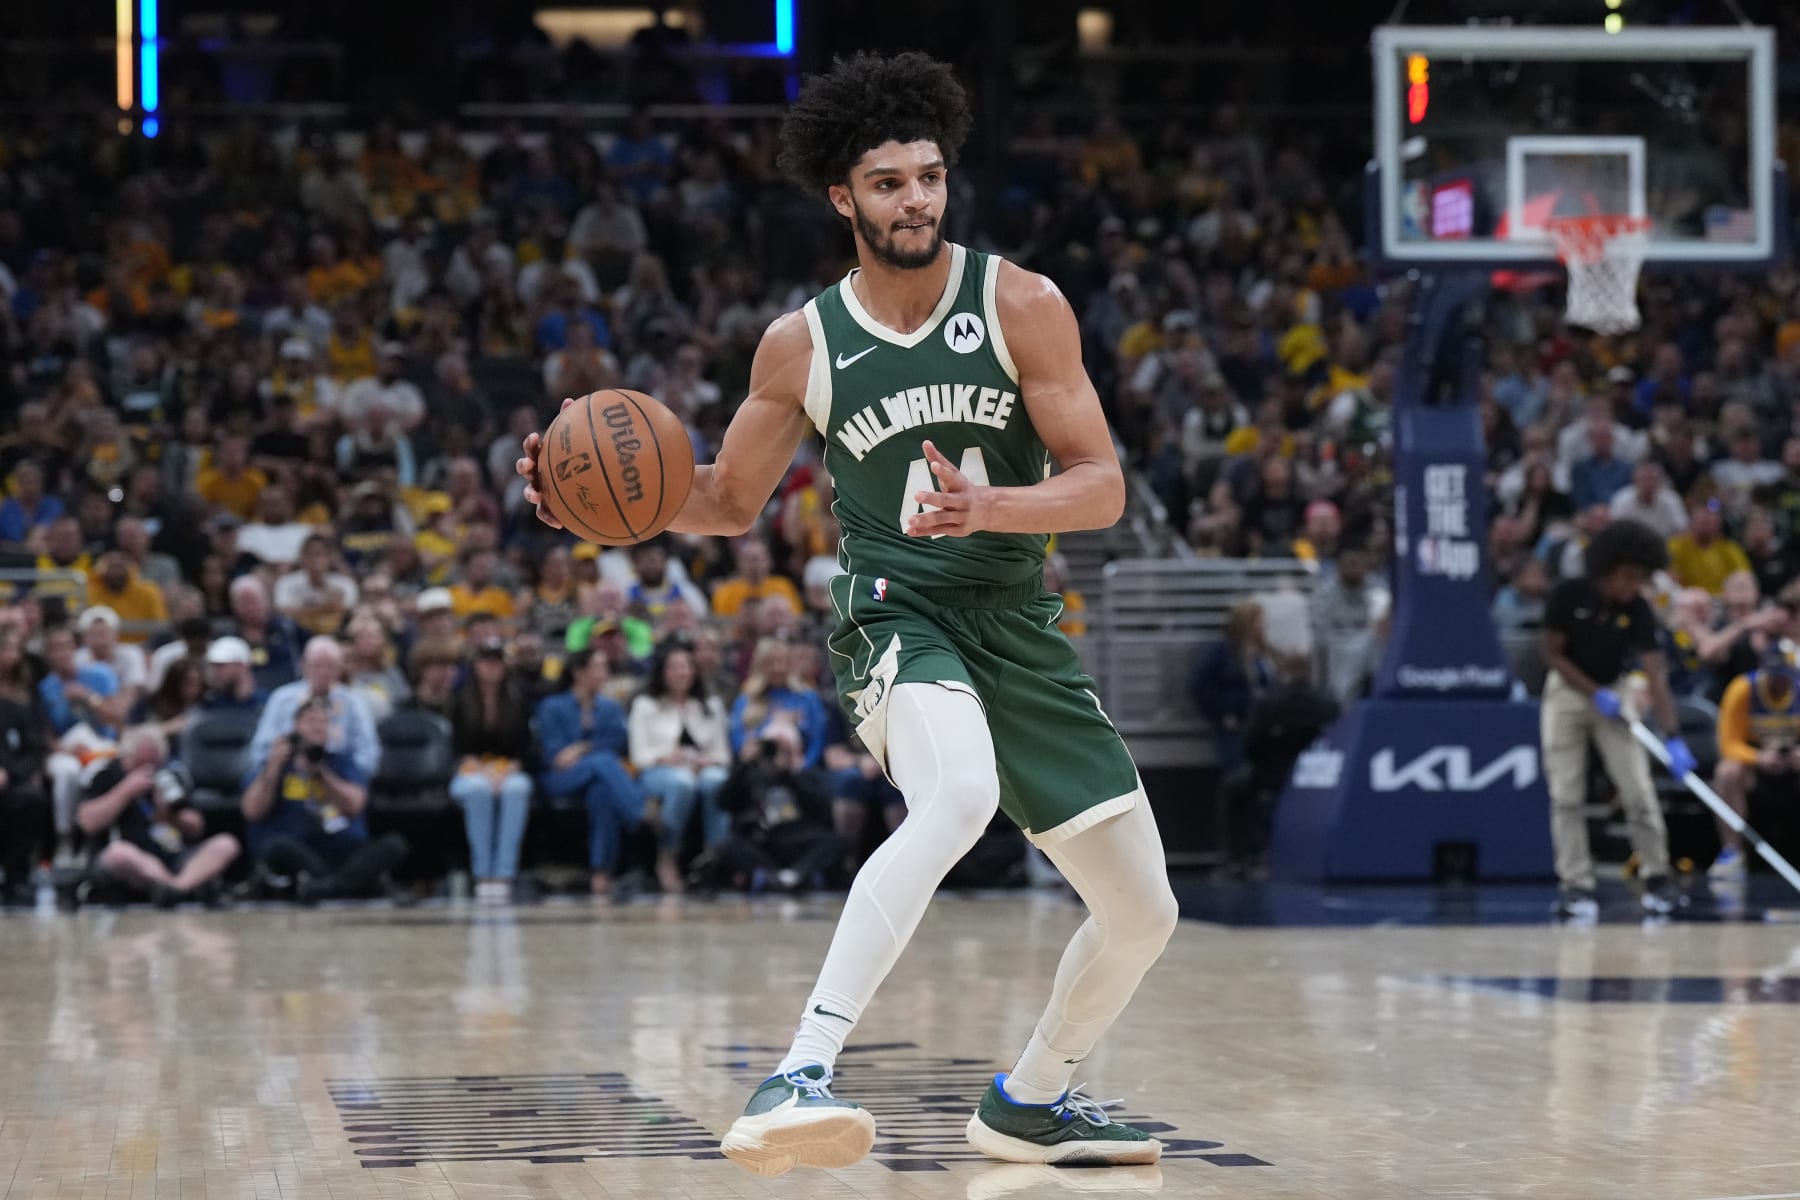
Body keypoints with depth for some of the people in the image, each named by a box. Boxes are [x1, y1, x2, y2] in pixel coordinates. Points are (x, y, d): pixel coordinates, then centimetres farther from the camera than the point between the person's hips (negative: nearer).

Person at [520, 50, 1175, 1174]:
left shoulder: (1021, 305, -4)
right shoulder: (802, 344, -1)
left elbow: (1103, 487, -8)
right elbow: (731, 500, 12)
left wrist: (990, 507, -27)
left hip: (1020, 623, 3)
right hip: (897, 616, -3)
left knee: (1143, 914, 7)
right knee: (958, 797, -39)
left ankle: (1029, 1103, 34)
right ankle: (801, 1075, -46)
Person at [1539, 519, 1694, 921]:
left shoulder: (1638, 611, -15)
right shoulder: (1569, 595, -18)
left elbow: (1656, 674, -21)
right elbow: (1553, 653, -10)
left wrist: (1673, 737, -30)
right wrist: (1595, 694, -20)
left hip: (1612, 694, 1)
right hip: (1567, 692, -1)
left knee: (1639, 790, -8)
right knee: (1566, 796, -4)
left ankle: (1656, 878, 5)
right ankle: (1577, 885, 0)